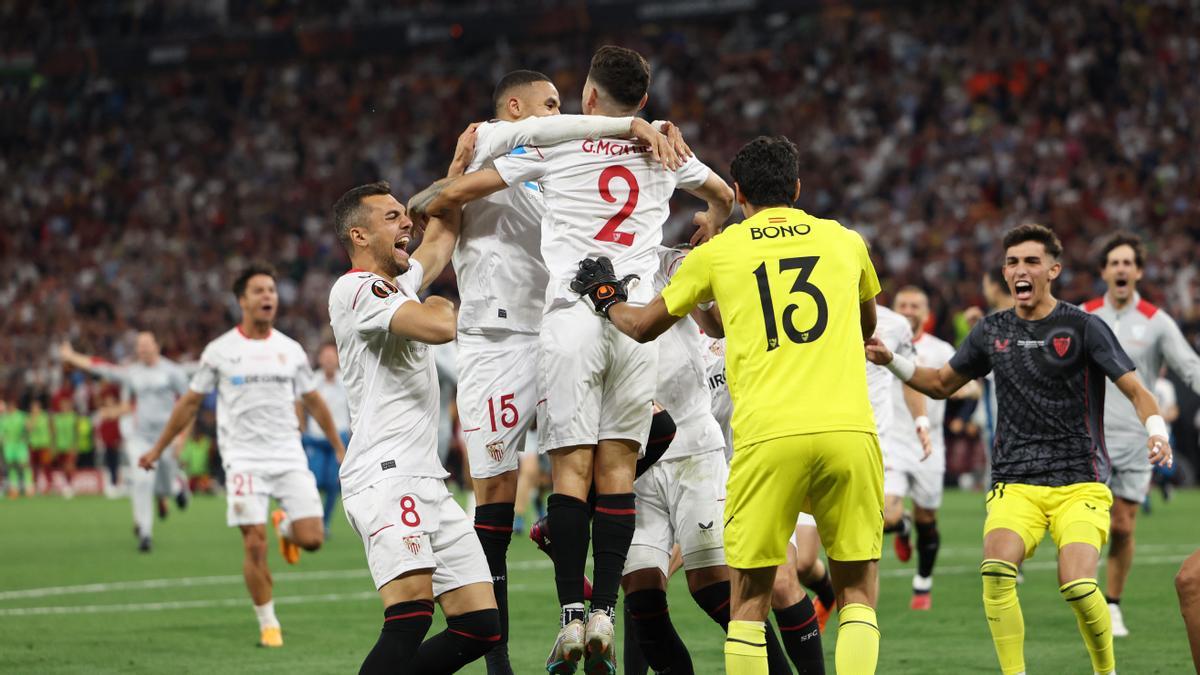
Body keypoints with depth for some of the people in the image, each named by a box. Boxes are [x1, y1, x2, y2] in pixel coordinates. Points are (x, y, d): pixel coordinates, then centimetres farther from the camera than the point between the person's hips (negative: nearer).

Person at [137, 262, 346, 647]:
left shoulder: (291, 350, 8)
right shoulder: (219, 351, 2)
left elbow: (313, 402, 19)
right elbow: (190, 402, 10)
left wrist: (340, 448, 20)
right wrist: (158, 449, 12)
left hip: (289, 457, 2)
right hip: (244, 460, -2)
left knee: (312, 539, -9)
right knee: (255, 545, -10)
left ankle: (286, 525, 27)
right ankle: (268, 625, 4)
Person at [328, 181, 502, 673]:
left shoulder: (396, 281, 21)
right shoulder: (357, 290, -8)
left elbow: (443, 235, 38)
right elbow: (440, 328, -23)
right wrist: (441, 304, 0)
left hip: (427, 482, 10)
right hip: (385, 479, -10)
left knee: (481, 628, 4)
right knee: (412, 613, -29)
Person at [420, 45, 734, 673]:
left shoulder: (554, 144, 3)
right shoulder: (663, 150, 14)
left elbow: (456, 193, 2)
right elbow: (723, 193, 35)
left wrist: (415, 214, 24)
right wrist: (711, 222, 58)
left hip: (572, 314, -2)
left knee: (571, 467, -3)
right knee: (617, 468, 3)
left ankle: (571, 616, -7)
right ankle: (604, 611, -3)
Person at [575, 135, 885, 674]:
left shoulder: (717, 252, 12)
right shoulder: (845, 241, 16)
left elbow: (642, 326, 25)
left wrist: (605, 296, 45)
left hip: (768, 435, -1)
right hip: (849, 428, 1)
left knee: (749, 599, 8)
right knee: (856, 593, 8)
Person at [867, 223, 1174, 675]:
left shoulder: (1082, 327, -2)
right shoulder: (992, 332, 11)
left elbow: (1135, 390, -4)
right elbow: (942, 384, 24)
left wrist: (1157, 433, -24)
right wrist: (891, 362, 9)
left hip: (1079, 482, -3)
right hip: (1014, 483, 3)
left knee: (1077, 585, -22)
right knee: (996, 569, -26)